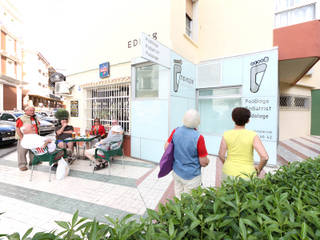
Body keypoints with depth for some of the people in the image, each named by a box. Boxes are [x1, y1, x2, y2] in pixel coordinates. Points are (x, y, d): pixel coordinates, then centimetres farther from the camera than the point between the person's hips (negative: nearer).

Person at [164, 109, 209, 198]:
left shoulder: (175, 131, -11)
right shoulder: (198, 137, -25)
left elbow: (166, 147, 0)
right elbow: (204, 163, -17)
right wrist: (207, 160, 6)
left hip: (177, 172, 5)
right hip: (191, 176, -4)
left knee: (178, 198, 23)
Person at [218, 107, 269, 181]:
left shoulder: (226, 135, -10)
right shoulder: (253, 135, -13)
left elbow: (221, 155, -3)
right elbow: (265, 157, -19)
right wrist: (259, 168, 1)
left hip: (229, 173, 1)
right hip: (246, 175, -1)